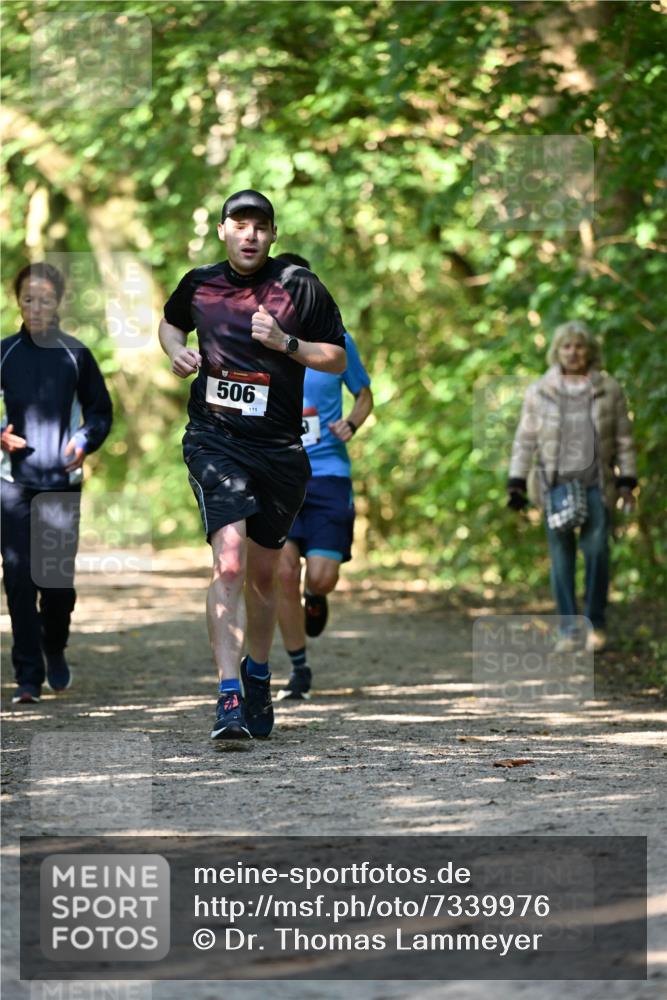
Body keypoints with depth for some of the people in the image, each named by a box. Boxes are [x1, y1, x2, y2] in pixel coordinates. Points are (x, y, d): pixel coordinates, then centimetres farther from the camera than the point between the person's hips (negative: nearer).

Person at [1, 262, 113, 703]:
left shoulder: (75, 354, 4)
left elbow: (101, 410, 10)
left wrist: (84, 442, -8)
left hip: (62, 482, 0)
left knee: (59, 579, 2)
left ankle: (55, 651, 30)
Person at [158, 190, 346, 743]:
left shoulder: (300, 287, 1)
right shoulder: (199, 284, 6)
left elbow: (338, 359, 6)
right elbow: (170, 322, 28)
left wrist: (286, 343, -10)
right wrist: (177, 351, 6)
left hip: (280, 448, 1)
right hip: (215, 441, -1)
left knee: (263, 574, 13)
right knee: (230, 562, -20)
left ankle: (258, 676, 38)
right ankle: (229, 697, -25)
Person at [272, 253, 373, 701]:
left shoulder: (336, 341, 3)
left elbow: (364, 395, 15)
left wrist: (350, 424, -5)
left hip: (328, 474, 0)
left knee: (321, 577, -10)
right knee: (283, 571, -10)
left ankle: (314, 597, 30)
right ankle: (299, 669, 6)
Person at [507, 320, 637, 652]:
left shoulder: (609, 390, 6)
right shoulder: (539, 392, 6)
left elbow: (623, 439, 9)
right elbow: (525, 440, 9)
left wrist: (627, 481, 4)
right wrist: (516, 483, 4)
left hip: (596, 483, -1)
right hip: (555, 483, 1)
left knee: (596, 549, -12)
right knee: (561, 556, 0)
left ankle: (596, 624, 2)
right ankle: (567, 630, 7)